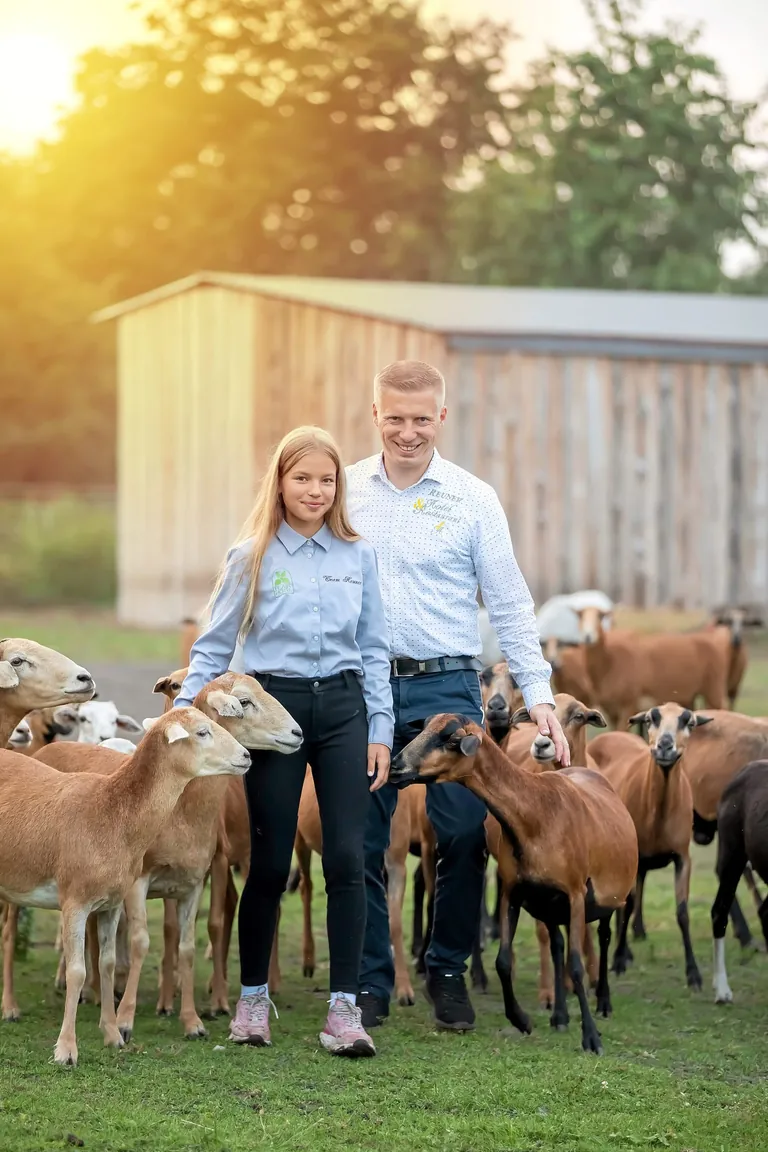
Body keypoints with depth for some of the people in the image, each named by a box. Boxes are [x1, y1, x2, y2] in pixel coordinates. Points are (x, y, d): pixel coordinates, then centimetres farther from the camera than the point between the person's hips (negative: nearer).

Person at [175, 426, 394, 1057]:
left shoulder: (359, 556, 8)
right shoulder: (250, 558, 1)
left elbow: (374, 650, 11)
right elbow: (214, 648, 4)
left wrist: (380, 732, 6)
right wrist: (183, 716, -5)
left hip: (343, 706, 2)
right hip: (274, 706, -2)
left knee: (347, 857, -6)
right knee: (271, 861, 3)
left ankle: (344, 1006, -3)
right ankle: (253, 995, 19)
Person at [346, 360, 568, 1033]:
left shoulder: (473, 499, 3)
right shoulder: (344, 492, 7)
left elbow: (509, 604, 3)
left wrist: (538, 695, -4)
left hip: (447, 687, -1)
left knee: (465, 836, -4)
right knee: (359, 844, 2)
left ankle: (448, 973, 13)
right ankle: (368, 983, 13)